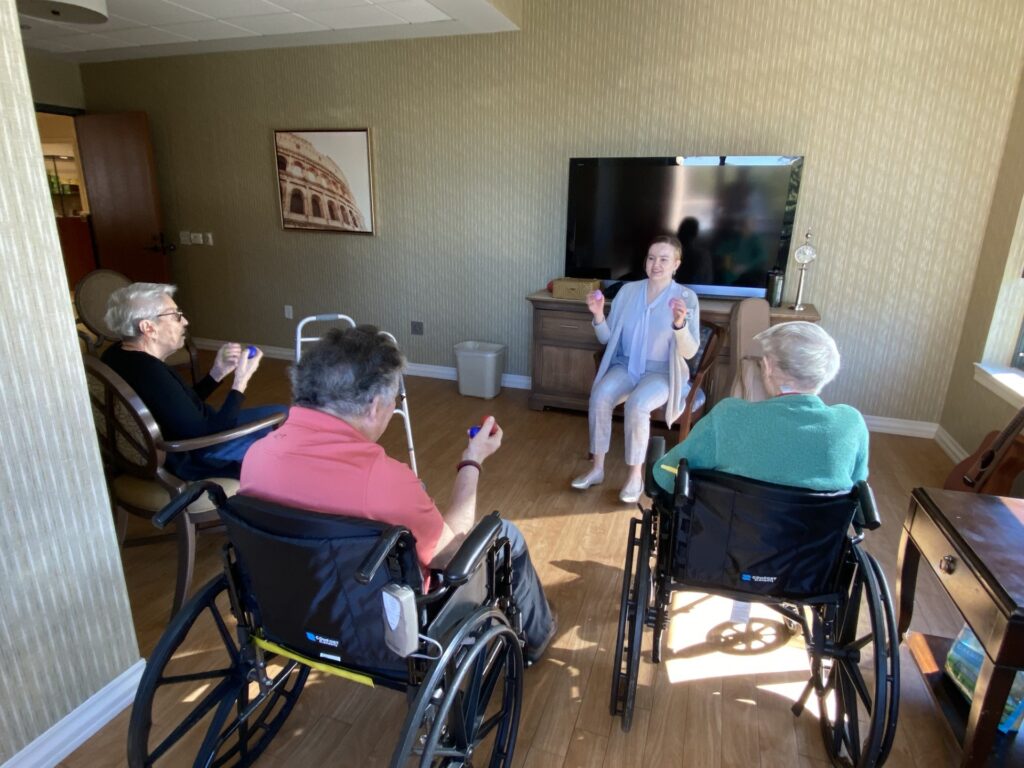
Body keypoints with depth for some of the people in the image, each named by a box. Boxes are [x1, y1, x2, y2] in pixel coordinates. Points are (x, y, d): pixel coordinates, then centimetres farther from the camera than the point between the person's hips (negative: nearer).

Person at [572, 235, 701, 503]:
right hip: (626, 365, 3)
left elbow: (690, 352, -12)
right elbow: (607, 339, 6)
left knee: (637, 405, -33)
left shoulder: (687, 297, -7)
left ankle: (636, 475, -14)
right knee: (599, 397, -27)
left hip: (663, 372, -3)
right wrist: (598, 315, -13)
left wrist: (680, 323, -30)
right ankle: (597, 468, -11)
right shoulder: (628, 290, 3)